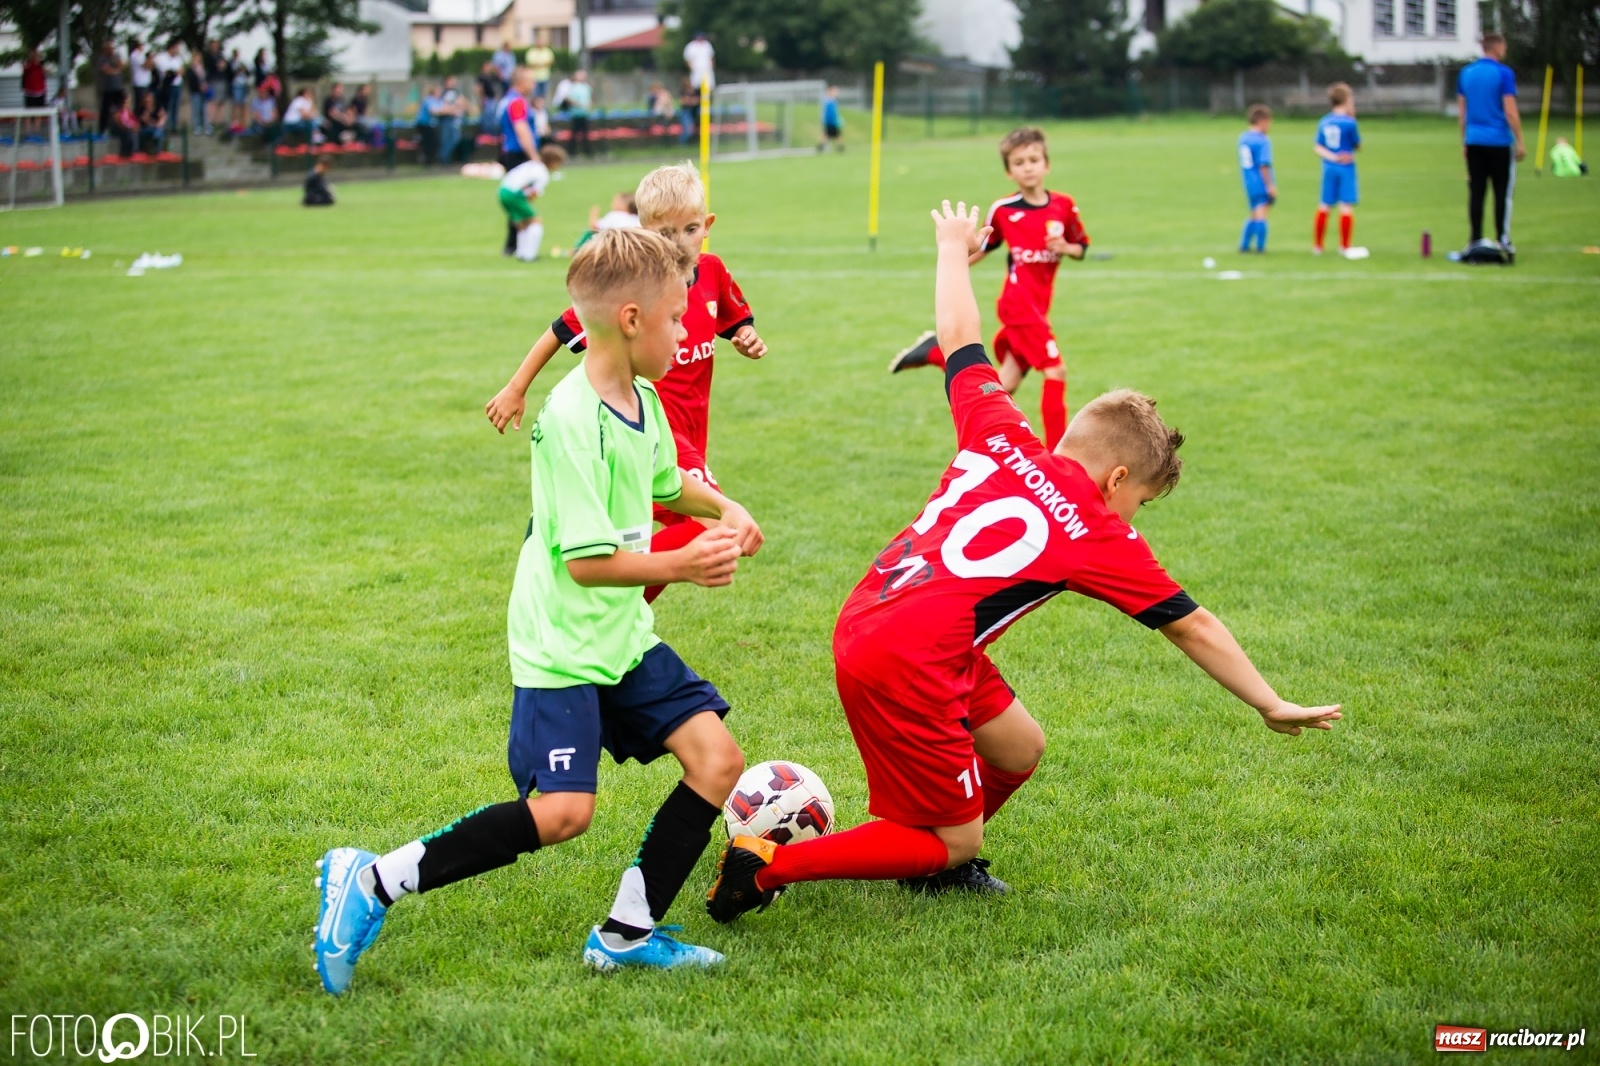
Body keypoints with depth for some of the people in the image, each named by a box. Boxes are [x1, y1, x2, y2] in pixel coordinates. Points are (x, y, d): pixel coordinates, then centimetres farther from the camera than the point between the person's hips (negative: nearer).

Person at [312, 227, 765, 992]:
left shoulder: (643, 403, 6)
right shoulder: (571, 420, -22)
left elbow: (666, 483, 28)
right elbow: (586, 560, -25)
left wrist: (724, 508, 11)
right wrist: (680, 566, -24)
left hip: (624, 635, 9)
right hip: (561, 644, -9)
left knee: (717, 758, -2)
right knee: (562, 811, -17)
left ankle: (627, 934, 8)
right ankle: (371, 884, -4)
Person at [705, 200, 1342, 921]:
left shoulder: (1000, 437, 8)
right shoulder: (1101, 535, -3)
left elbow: (957, 337, 21)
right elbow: (1192, 627, 5)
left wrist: (955, 249, 40)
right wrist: (1271, 706, 16)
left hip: (866, 618, 8)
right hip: (906, 664, -8)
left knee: (1019, 750, 19)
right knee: (954, 842, 6)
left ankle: (936, 861, 35)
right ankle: (769, 865, -2)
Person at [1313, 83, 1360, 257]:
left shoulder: (1323, 122, 4)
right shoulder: (1349, 123, -12)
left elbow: (1318, 147, 2)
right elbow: (1357, 145, 1)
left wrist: (1331, 157, -9)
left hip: (1329, 167, 6)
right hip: (1346, 168, -6)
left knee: (1324, 205, 10)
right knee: (1346, 206, -2)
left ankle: (1317, 245, 15)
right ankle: (1344, 246, -2)